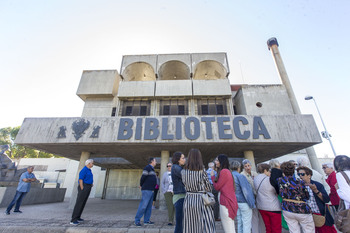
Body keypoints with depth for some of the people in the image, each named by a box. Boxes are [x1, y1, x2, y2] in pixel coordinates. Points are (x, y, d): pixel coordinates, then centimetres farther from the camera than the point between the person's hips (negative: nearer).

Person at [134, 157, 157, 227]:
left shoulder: (152, 169, 19)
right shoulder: (147, 168, -11)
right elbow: (143, 177, -14)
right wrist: (141, 185, -1)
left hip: (151, 190, 9)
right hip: (147, 190, -9)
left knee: (149, 206, 11)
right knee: (143, 205, -6)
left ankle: (146, 220, 18)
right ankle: (137, 220, 4)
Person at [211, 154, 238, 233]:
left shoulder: (223, 171, -17)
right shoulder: (227, 171, 13)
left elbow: (217, 187, -12)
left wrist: (212, 176, 0)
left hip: (226, 202, -10)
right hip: (226, 202, 10)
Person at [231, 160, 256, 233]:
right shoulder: (240, 176, -19)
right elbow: (246, 191, -19)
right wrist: (252, 204, -10)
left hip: (237, 202, 7)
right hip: (244, 202, -7)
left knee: (239, 223, 17)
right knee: (247, 224, 5)